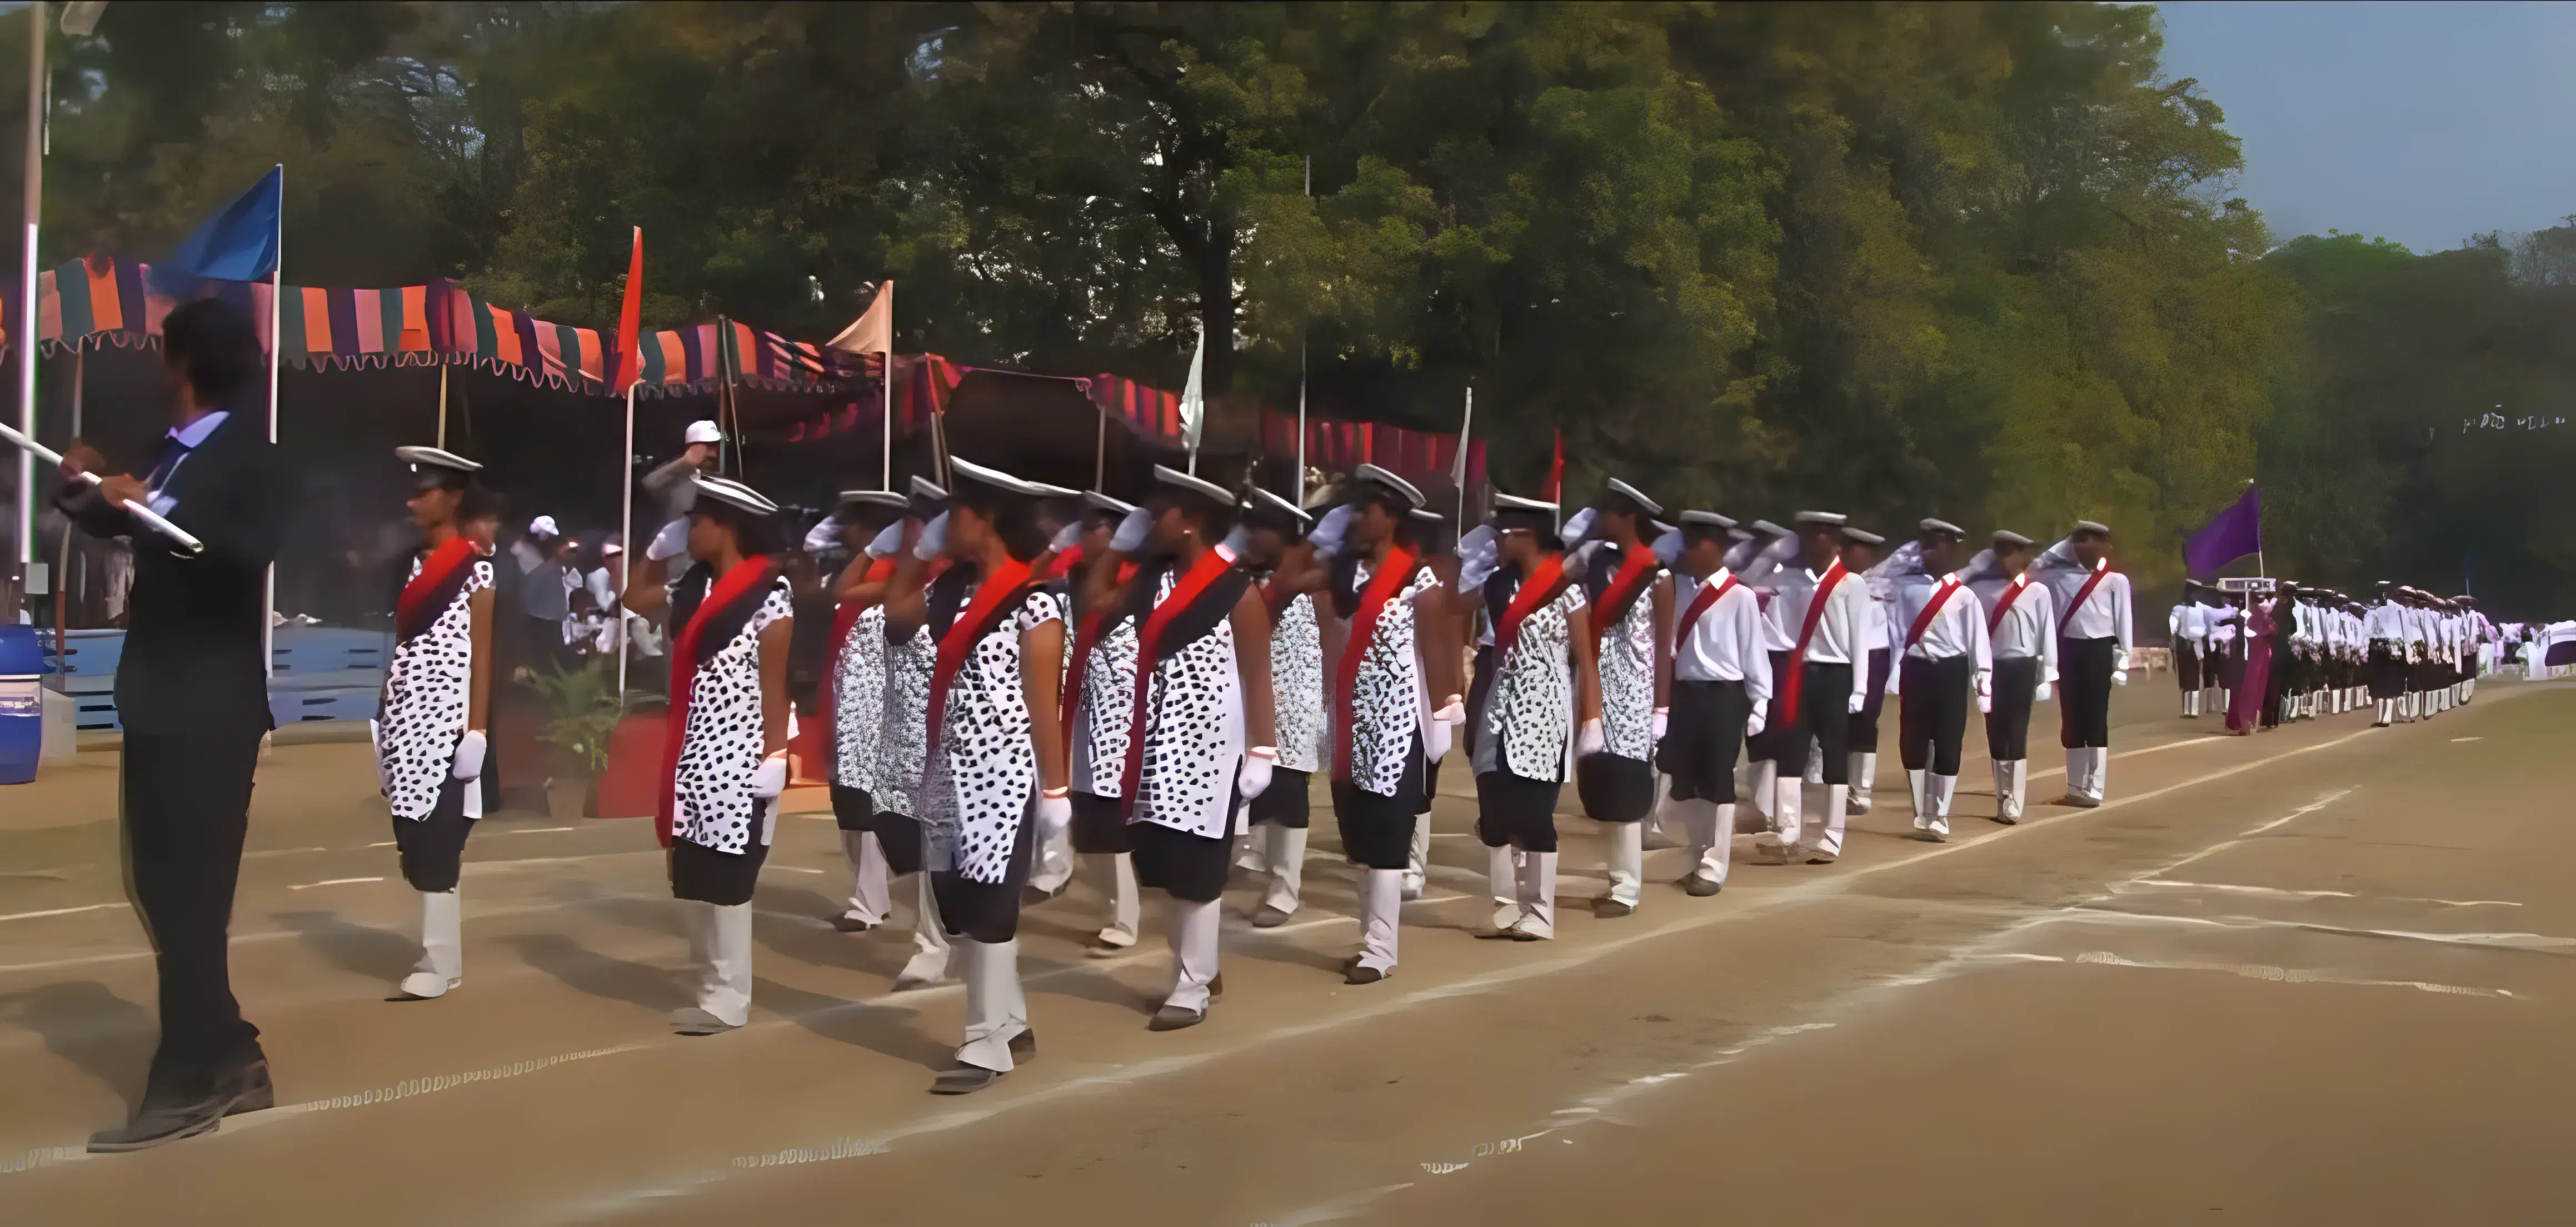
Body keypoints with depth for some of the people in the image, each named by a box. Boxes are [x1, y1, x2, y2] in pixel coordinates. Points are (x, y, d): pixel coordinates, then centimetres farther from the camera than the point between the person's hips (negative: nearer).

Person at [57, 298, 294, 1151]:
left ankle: (186, 1086, 3)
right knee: (160, 888, 13)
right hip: (157, 701, 9)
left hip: (211, 709, -9)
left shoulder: (253, 461, -11)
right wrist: (88, 489, 6)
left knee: (190, 897, -5)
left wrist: (155, 505, -35)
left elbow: (251, 548, -28)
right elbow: (121, 526, 24)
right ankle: (230, 1060, 24)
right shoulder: (169, 455, 11)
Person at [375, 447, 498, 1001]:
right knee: (410, 841, 6)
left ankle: (441, 964, -2)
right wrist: (384, 718, 11)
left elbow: (481, 656, -8)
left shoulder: (476, 568, -5)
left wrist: (477, 730, -12)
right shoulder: (415, 564, 15)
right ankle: (431, 949, 11)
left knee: (436, 844, -7)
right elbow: (401, 645, 15)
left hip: (445, 719, -7)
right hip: (404, 717, 7)